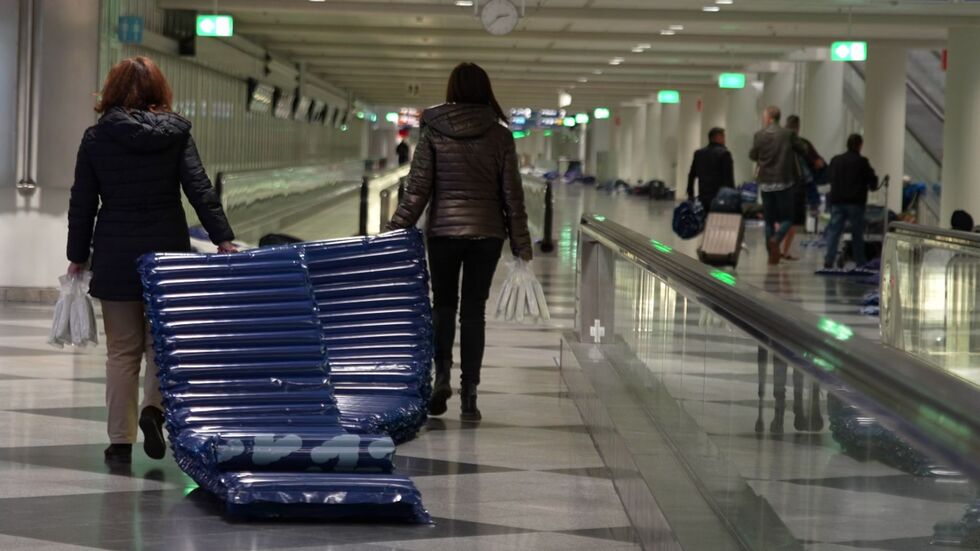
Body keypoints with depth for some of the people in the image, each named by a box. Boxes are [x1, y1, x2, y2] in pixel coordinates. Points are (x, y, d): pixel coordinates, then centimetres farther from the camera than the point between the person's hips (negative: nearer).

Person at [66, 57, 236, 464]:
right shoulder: (176, 133, 1)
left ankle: (121, 440, 5)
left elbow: (82, 203, 2)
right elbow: (199, 189, -8)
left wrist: (77, 257, 9)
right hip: (167, 253, 0)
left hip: (115, 256, 0)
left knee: (122, 350, 6)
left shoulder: (96, 137, 1)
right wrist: (223, 239, -10)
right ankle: (153, 407, -14)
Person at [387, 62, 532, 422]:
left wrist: (396, 232, 1)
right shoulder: (500, 136, -2)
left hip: (444, 230, -1)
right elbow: (512, 193, 0)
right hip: (487, 232, 1)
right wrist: (521, 242, 7)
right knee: (474, 310, 6)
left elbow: (417, 189, -5)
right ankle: (469, 395, 4)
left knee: (443, 304, 13)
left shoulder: (433, 132, -4)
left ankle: (441, 374, -8)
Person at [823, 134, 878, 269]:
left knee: (834, 231, 1)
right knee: (857, 233, 7)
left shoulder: (835, 160, 5)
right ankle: (859, 262, 10)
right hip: (855, 202, -3)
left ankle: (829, 260, -12)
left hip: (837, 201, 3)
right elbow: (873, 181, -4)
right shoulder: (861, 162, -8)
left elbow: (829, 176, 17)